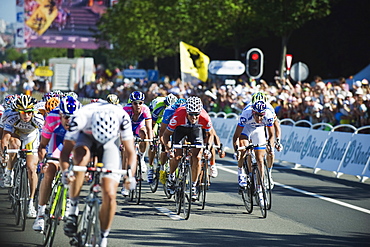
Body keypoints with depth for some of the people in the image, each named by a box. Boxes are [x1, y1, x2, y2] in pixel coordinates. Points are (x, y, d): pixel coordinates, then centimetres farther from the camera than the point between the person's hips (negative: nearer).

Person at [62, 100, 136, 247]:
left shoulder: (122, 118, -34)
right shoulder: (80, 118, -37)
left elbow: (130, 152, -28)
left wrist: (130, 174, -45)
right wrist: (65, 171, -51)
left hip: (110, 143, 1)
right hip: (86, 138, -1)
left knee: (110, 195, -13)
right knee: (81, 156, -38)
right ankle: (72, 210, -26)